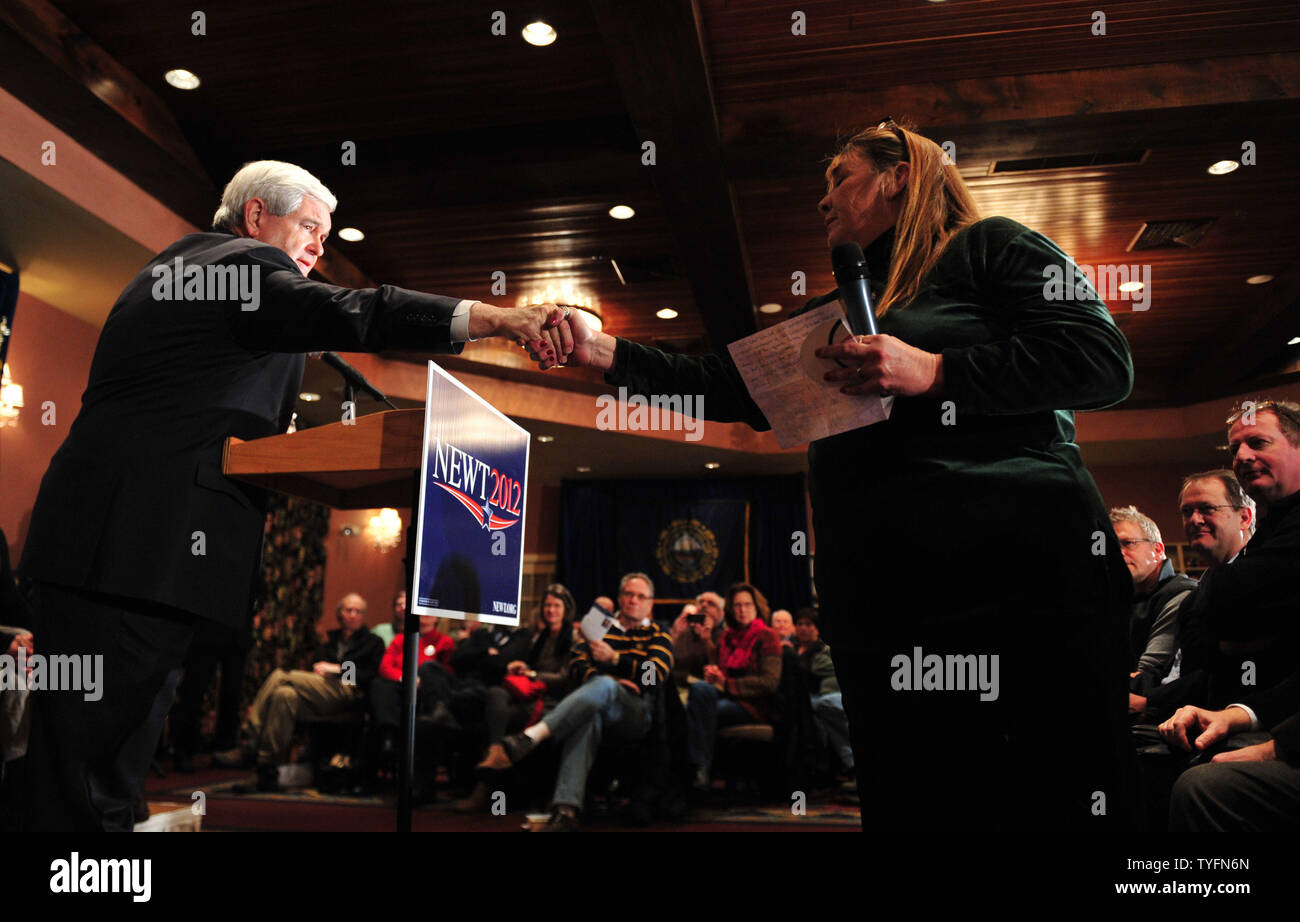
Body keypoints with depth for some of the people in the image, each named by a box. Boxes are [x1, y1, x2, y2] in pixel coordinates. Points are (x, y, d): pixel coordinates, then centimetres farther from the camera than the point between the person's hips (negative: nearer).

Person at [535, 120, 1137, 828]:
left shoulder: (986, 247, 7)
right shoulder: (834, 312, 27)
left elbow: (1104, 359, -5)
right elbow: (728, 387, 23)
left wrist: (932, 372, -15)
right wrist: (601, 351, 14)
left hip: (1017, 580, -6)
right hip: (878, 607, 6)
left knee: (1059, 803, -4)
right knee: (907, 804, 10)